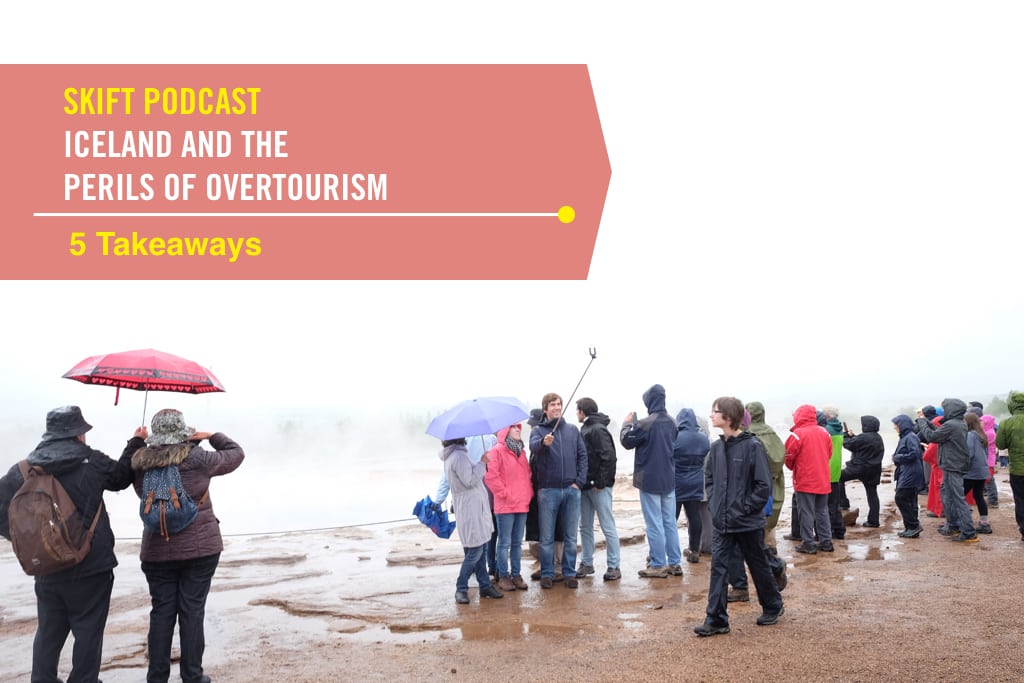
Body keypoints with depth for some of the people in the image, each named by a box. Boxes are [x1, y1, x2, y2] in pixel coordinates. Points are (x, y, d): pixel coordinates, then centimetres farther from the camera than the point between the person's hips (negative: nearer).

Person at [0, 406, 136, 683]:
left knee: (48, 633, 18)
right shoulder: (92, 462, -11)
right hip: (91, 566, -4)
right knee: (87, 632, 7)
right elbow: (123, 478, 8)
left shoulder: (25, 469, -2)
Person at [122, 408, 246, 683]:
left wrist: (136, 441, 14)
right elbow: (236, 453, 3)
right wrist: (212, 436, 9)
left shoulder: (141, 463, -4)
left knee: (161, 612, 11)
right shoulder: (199, 459, -12)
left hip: (157, 551, 3)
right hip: (200, 548, -3)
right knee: (192, 611, 4)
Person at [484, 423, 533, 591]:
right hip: (505, 506, -7)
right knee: (505, 543, 0)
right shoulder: (497, 451, -9)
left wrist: (529, 493, 8)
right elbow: (490, 476, -15)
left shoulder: (521, 451, 15)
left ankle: (516, 574, 20)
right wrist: (504, 493, -12)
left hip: (522, 505, 7)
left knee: (517, 543, 12)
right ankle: (503, 577, 8)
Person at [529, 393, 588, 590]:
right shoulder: (538, 430, 0)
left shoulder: (572, 430, 10)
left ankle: (569, 572, 19)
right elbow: (533, 446, -22)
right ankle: (547, 574, 15)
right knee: (547, 537, 5)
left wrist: (579, 481, -2)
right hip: (548, 490, -2)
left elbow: (582, 456, 9)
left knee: (571, 536, 8)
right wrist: (543, 442, -45)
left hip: (571, 489, 2)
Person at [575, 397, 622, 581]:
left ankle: (614, 566, 4)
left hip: (599, 487, -9)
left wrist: (601, 482, -19)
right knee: (585, 527, 13)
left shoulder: (598, 429, -14)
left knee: (608, 527, -2)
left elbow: (609, 457, -21)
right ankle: (587, 563, 22)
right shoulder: (585, 430, 14)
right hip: (585, 486, 9)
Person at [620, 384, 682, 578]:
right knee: (670, 521, 13)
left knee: (654, 523, 0)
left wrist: (627, 424, 9)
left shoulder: (646, 424, -19)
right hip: (669, 478, 6)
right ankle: (674, 563, 18)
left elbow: (627, 442, -8)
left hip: (650, 479, -6)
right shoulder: (672, 422, 3)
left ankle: (658, 565, 5)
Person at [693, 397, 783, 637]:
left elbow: (764, 485, -15)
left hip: (748, 523, -5)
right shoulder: (717, 446, 3)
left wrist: (743, 509, -16)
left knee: (758, 567, 14)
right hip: (722, 523, 5)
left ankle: (773, 606, 36)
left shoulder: (752, 446, -15)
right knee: (718, 568, 0)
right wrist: (715, 505, 4)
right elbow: (709, 478, 16)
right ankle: (716, 619, 6)